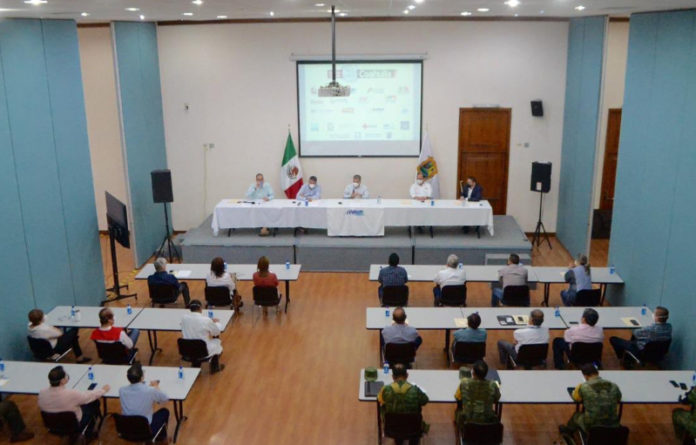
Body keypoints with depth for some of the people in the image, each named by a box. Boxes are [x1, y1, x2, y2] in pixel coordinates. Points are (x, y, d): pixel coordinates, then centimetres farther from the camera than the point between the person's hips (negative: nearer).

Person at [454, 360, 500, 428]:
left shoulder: (464, 382, -20)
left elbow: (457, 398, -1)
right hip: (487, 422, 1)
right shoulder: (493, 385, -18)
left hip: (467, 420, 0)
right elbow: (497, 399, 2)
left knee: (458, 409, 33)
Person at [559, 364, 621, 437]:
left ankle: (568, 430, 57)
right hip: (613, 427, 3)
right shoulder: (613, 386, -6)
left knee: (576, 415, 29)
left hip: (591, 427, -3)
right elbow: (618, 399, 15)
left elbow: (575, 398, 3)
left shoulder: (583, 387, -17)